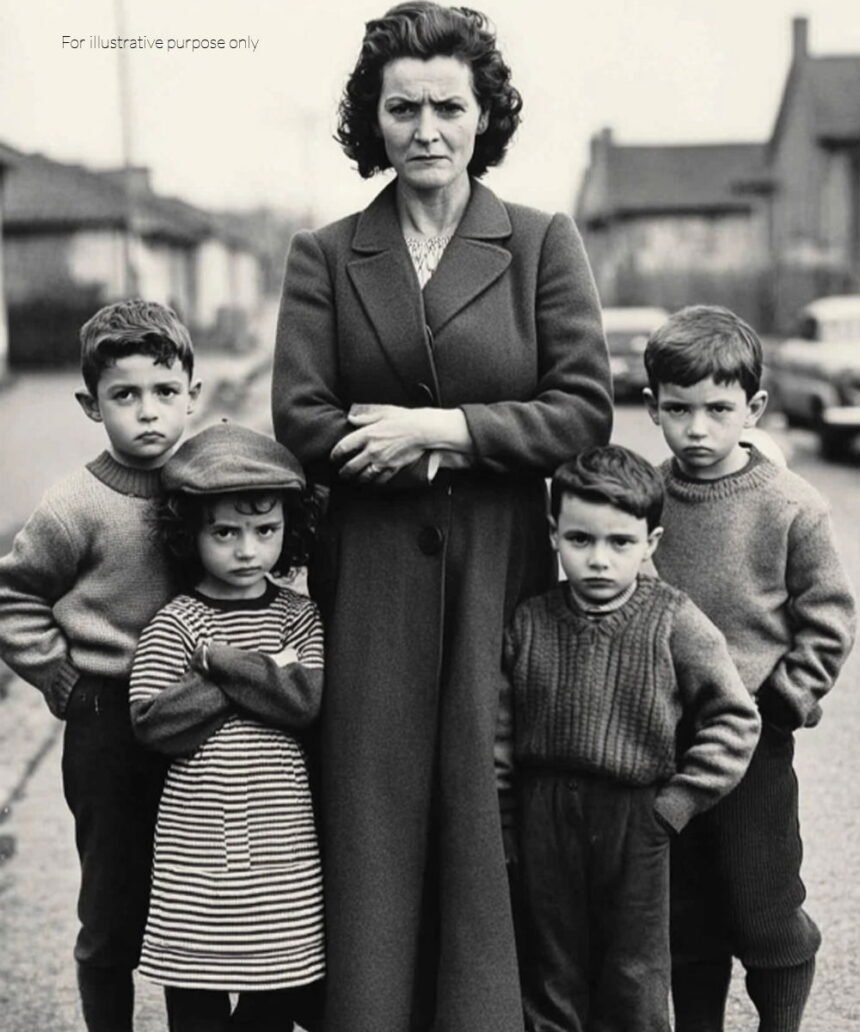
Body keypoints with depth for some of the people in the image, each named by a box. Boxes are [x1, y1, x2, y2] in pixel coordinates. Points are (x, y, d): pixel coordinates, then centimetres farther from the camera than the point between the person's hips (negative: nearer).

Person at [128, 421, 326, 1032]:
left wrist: (218, 658, -12)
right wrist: (263, 677, -12)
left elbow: (305, 703, -12)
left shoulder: (300, 617, 4)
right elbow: (152, 723, -13)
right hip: (199, 841, -2)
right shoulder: (173, 624, -2)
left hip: (281, 843, 2)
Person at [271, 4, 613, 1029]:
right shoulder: (323, 256, 6)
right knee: (376, 827, 5)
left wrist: (446, 428, -12)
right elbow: (301, 421, -3)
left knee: (489, 819, 4)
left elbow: (586, 407, -3)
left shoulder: (543, 243, 5)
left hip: (500, 573, 0)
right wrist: (449, 443, -10)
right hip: (370, 583, 1)